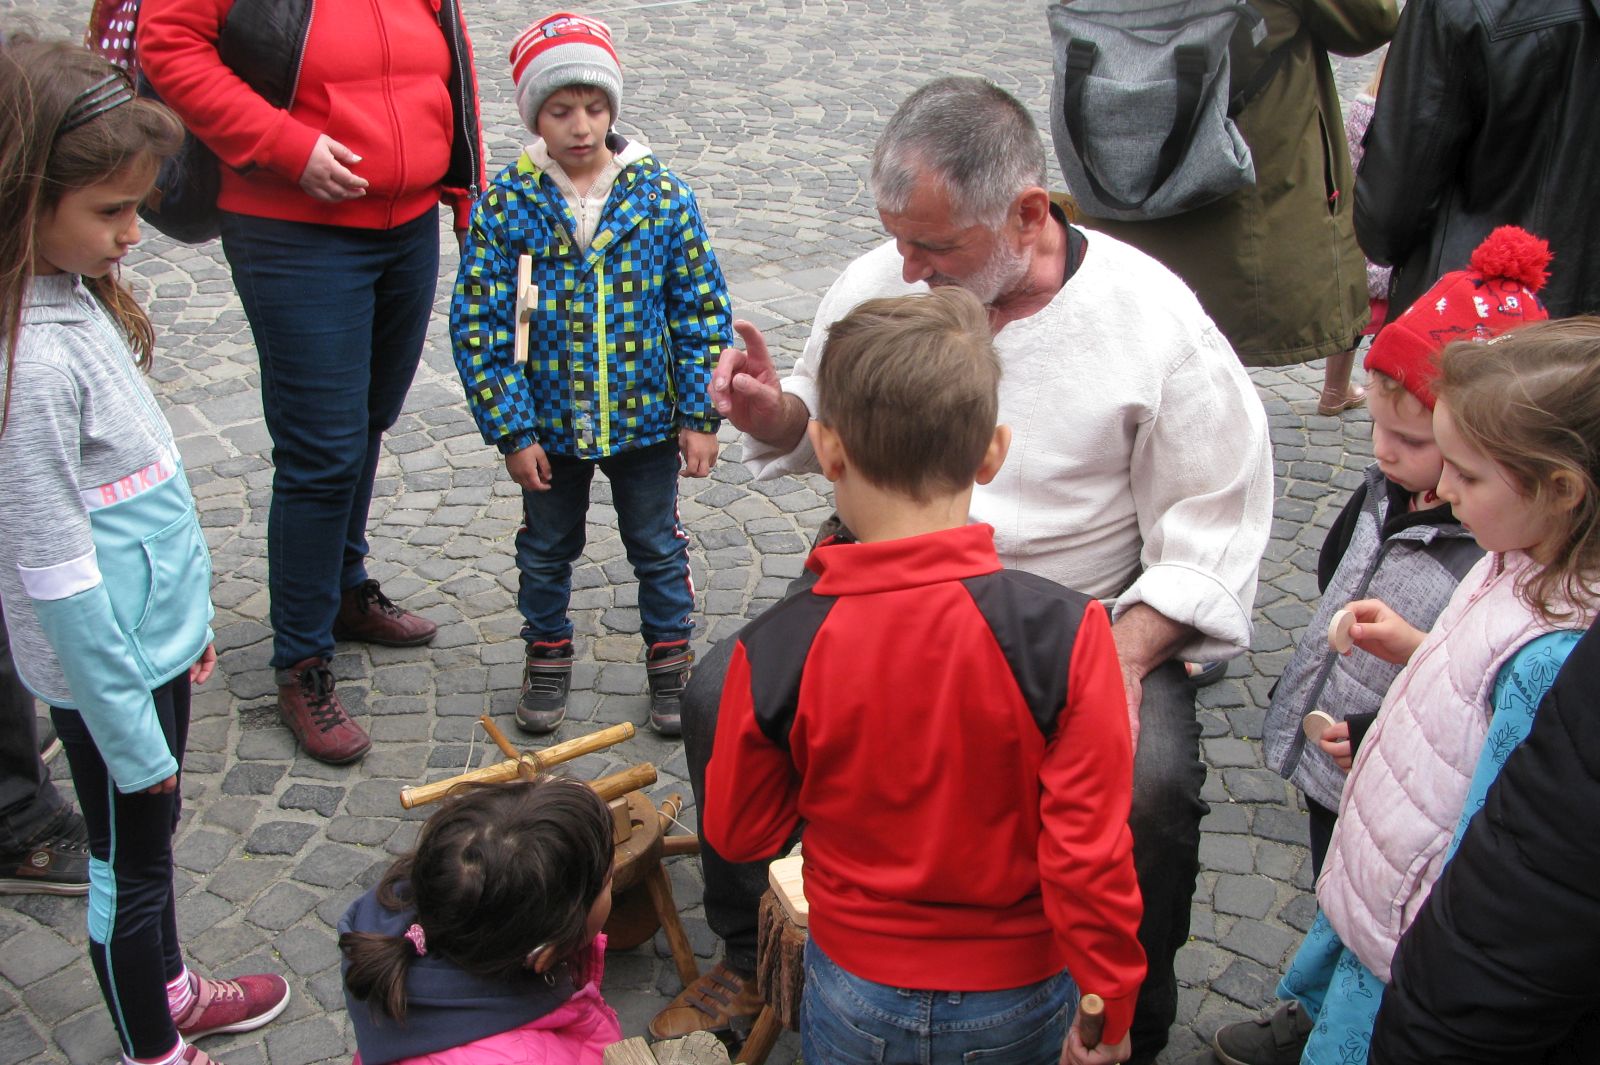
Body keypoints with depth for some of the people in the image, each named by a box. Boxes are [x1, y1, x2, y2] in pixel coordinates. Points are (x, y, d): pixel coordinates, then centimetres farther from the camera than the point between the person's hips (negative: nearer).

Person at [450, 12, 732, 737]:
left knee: (659, 548, 15)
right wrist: (511, 430, -11)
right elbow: (477, 326, -9)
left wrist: (700, 415, -6)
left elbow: (702, 313, -4)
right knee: (547, 549, 18)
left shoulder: (662, 196, -10)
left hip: (646, 420, 0)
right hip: (549, 425, 0)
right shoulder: (505, 206, -12)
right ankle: (547, 657, 40)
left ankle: (671, 661, 34)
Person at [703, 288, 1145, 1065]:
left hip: (855, 994, 0)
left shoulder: (778, 650, -20)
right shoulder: (1062, 631, -24)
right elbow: (1089, 849, -19)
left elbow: (738, 833, -6)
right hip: (1016, 1000, 0)